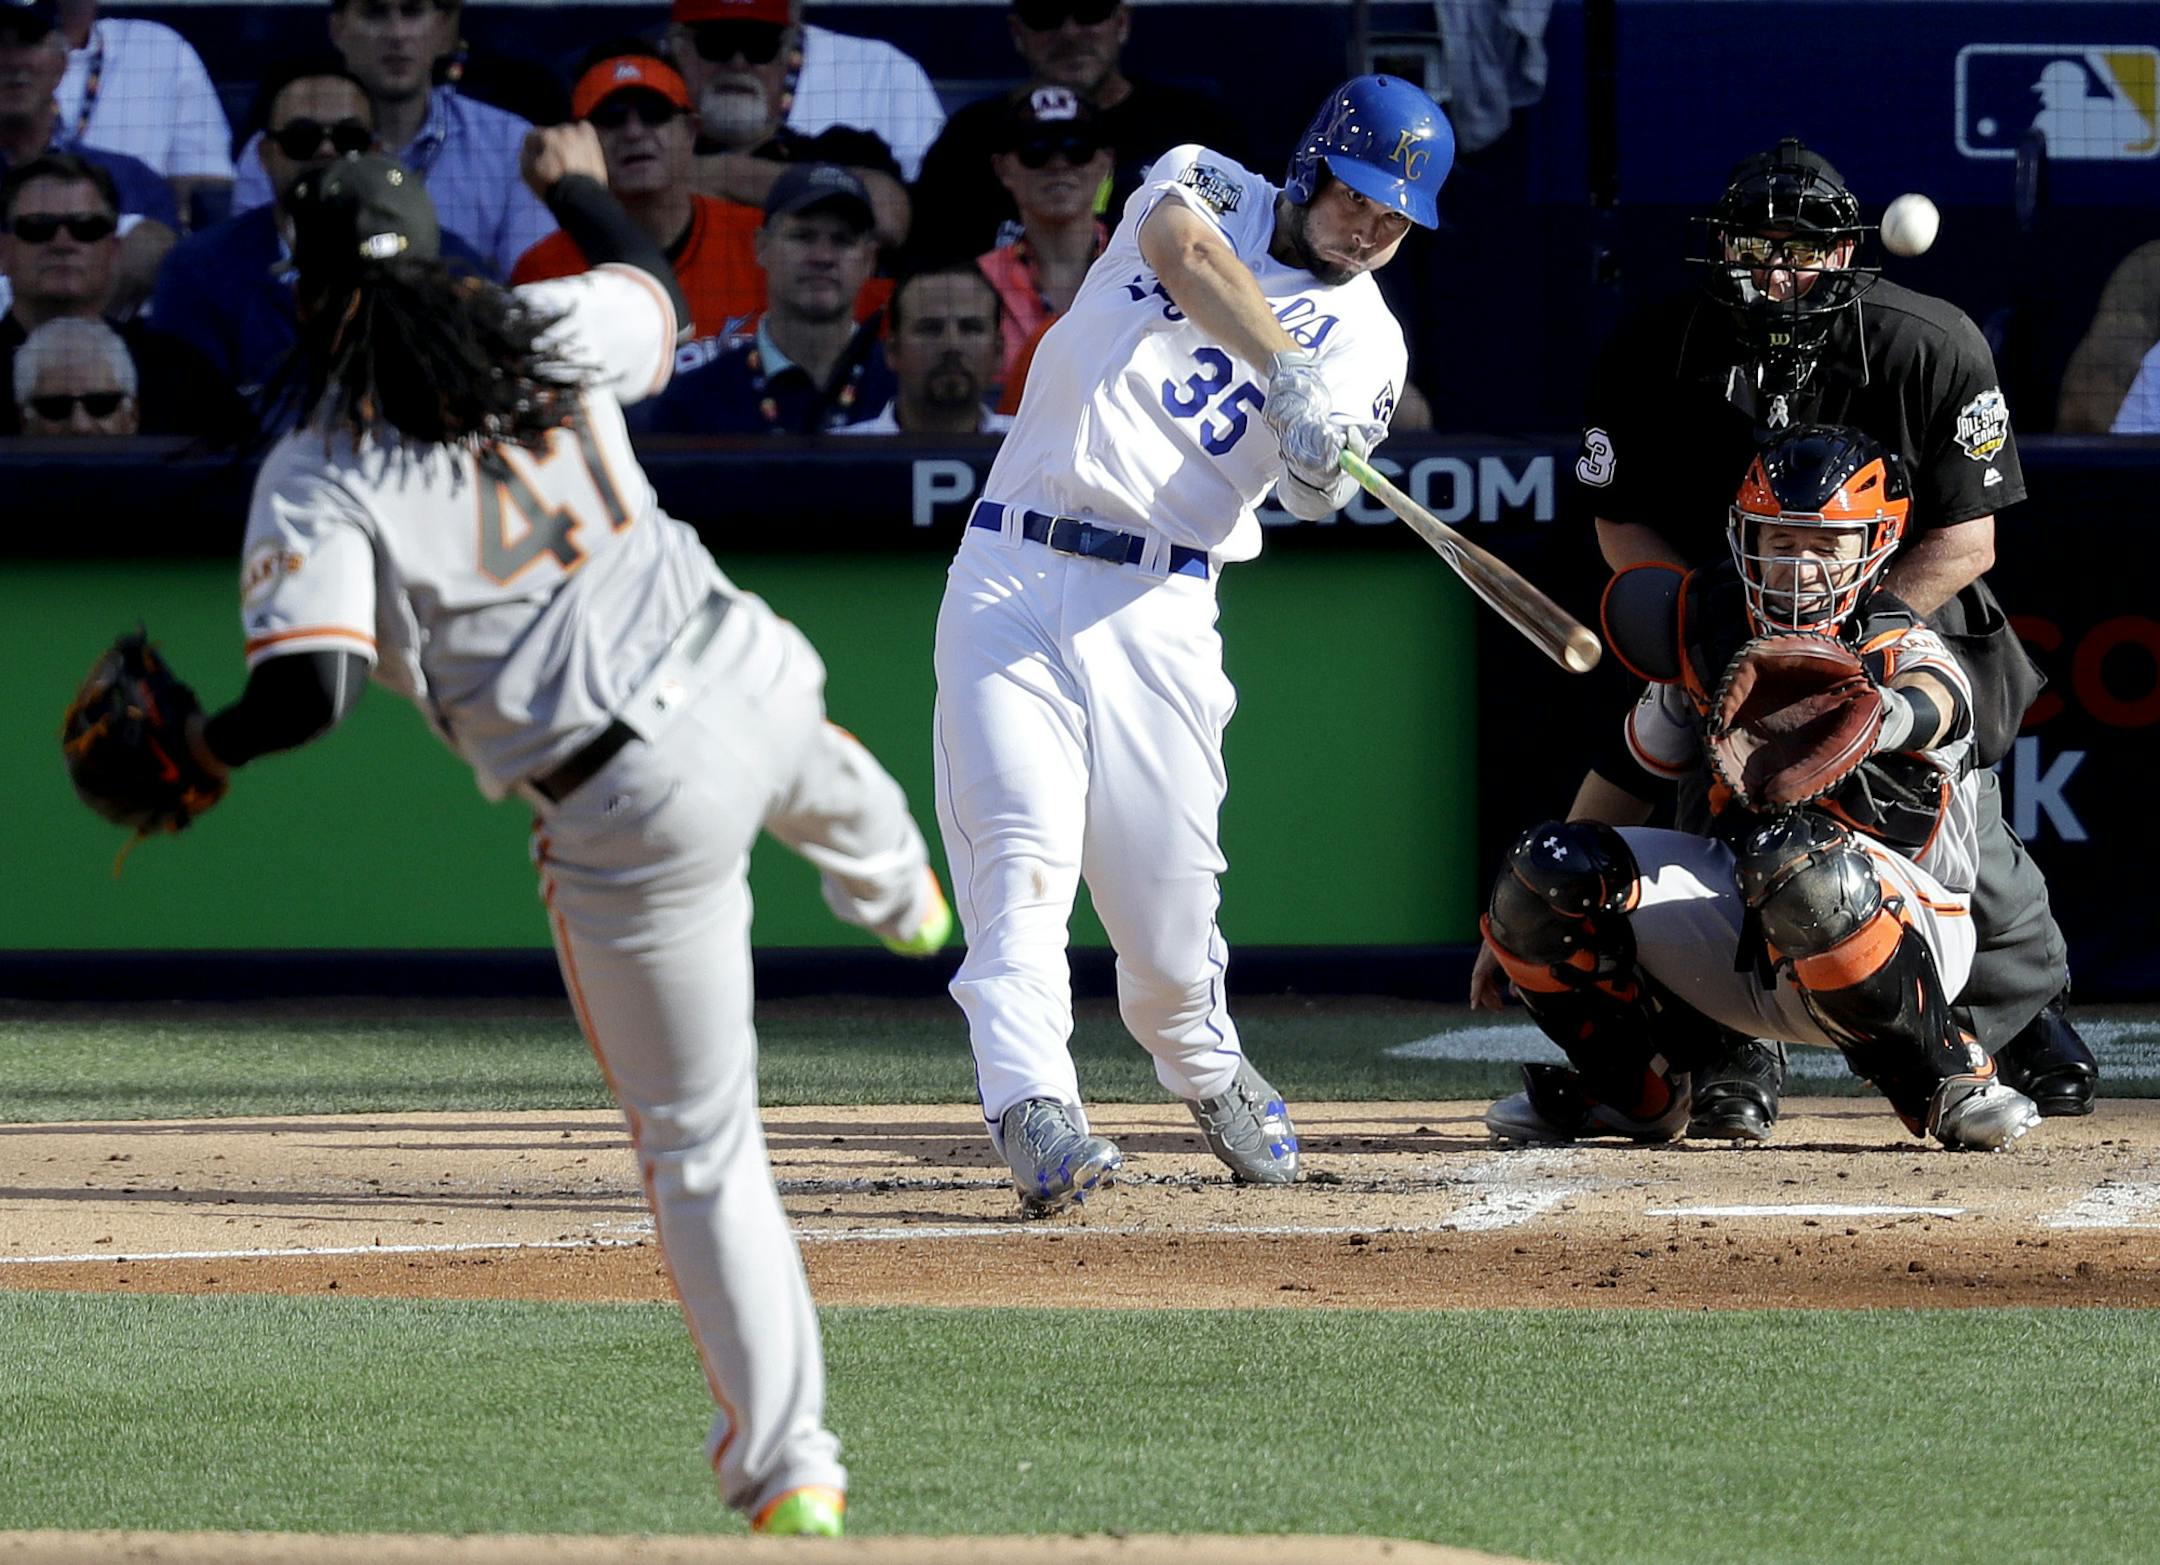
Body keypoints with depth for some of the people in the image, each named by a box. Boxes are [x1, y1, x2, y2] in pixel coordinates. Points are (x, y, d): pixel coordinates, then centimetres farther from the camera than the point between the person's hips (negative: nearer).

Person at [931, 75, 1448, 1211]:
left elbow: (1311, 480, -9)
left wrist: (1325, 475, -33)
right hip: (1010, 578, -1)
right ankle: (1032, 1110, -28)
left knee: (1166, 895, 0)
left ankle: (1204, 1068, 30)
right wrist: (1279, 366, -32)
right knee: (1021, 849, -17)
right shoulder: (1205, 186, 9)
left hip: (1156, 606, 1)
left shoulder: (1366, 340, 10)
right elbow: (1184, 246, -17)